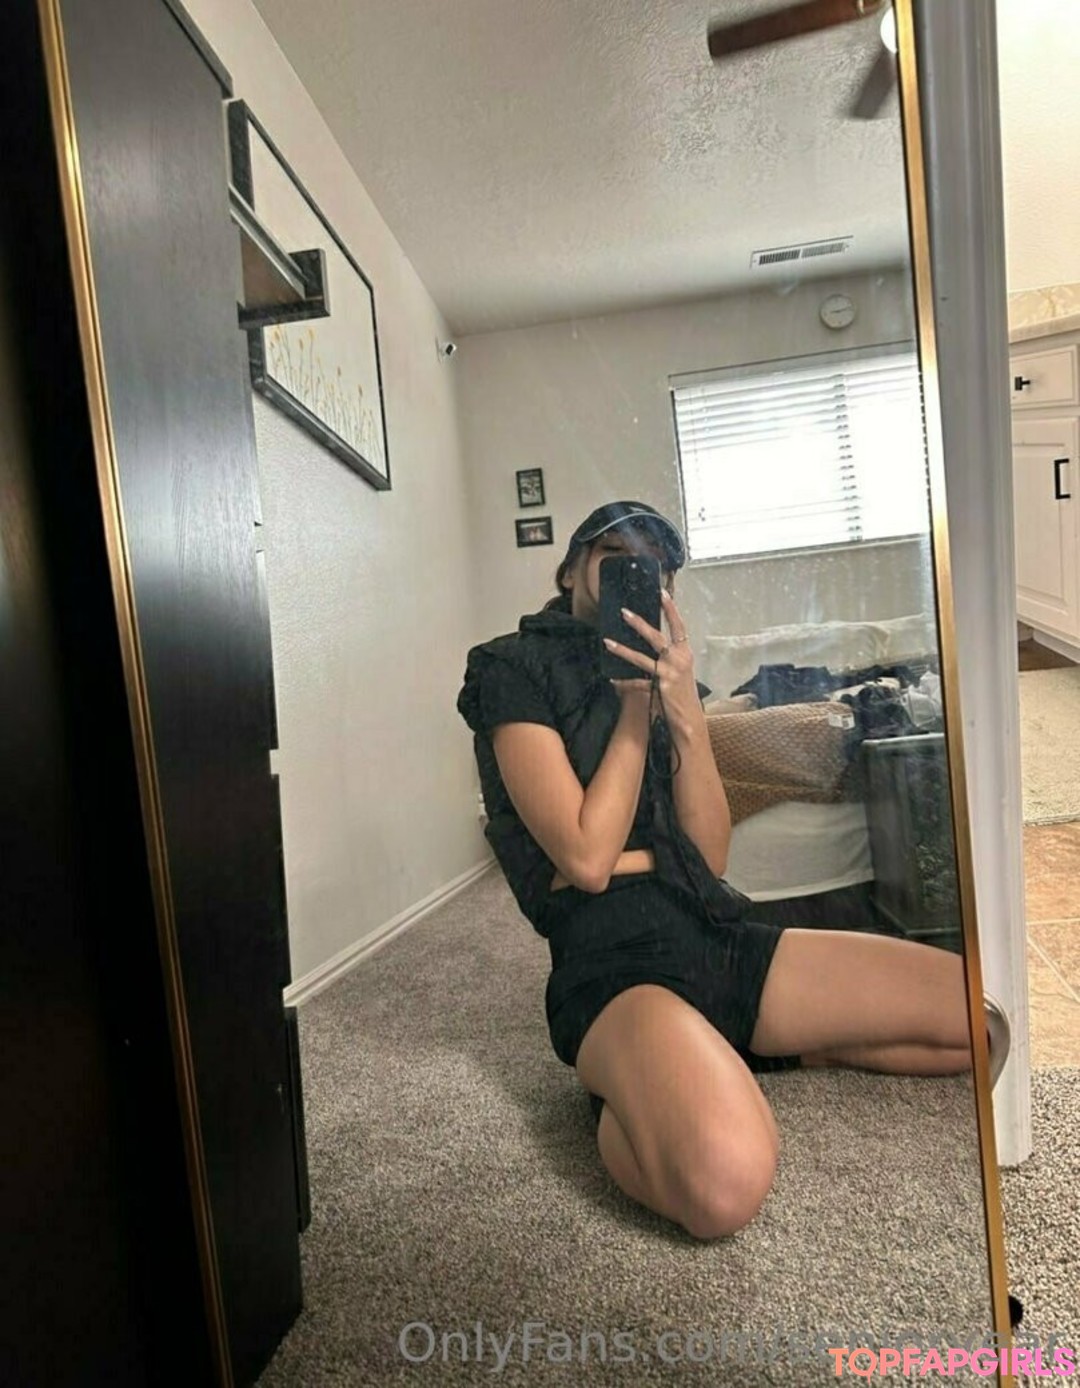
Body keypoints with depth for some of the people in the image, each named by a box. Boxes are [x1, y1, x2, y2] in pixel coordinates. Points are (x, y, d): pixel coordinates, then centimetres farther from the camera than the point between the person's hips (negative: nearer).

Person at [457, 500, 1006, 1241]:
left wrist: (684, 708, -6)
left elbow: (711, 859, 6)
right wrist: (634, 707, -5)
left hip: (720, 935, 6)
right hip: (614, 956, -6)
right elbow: (588, 860, -11)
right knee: (726, 1181, -36)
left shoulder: (656, 678, 17)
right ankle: (626, 1107, -3)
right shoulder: (513, 669, 0)